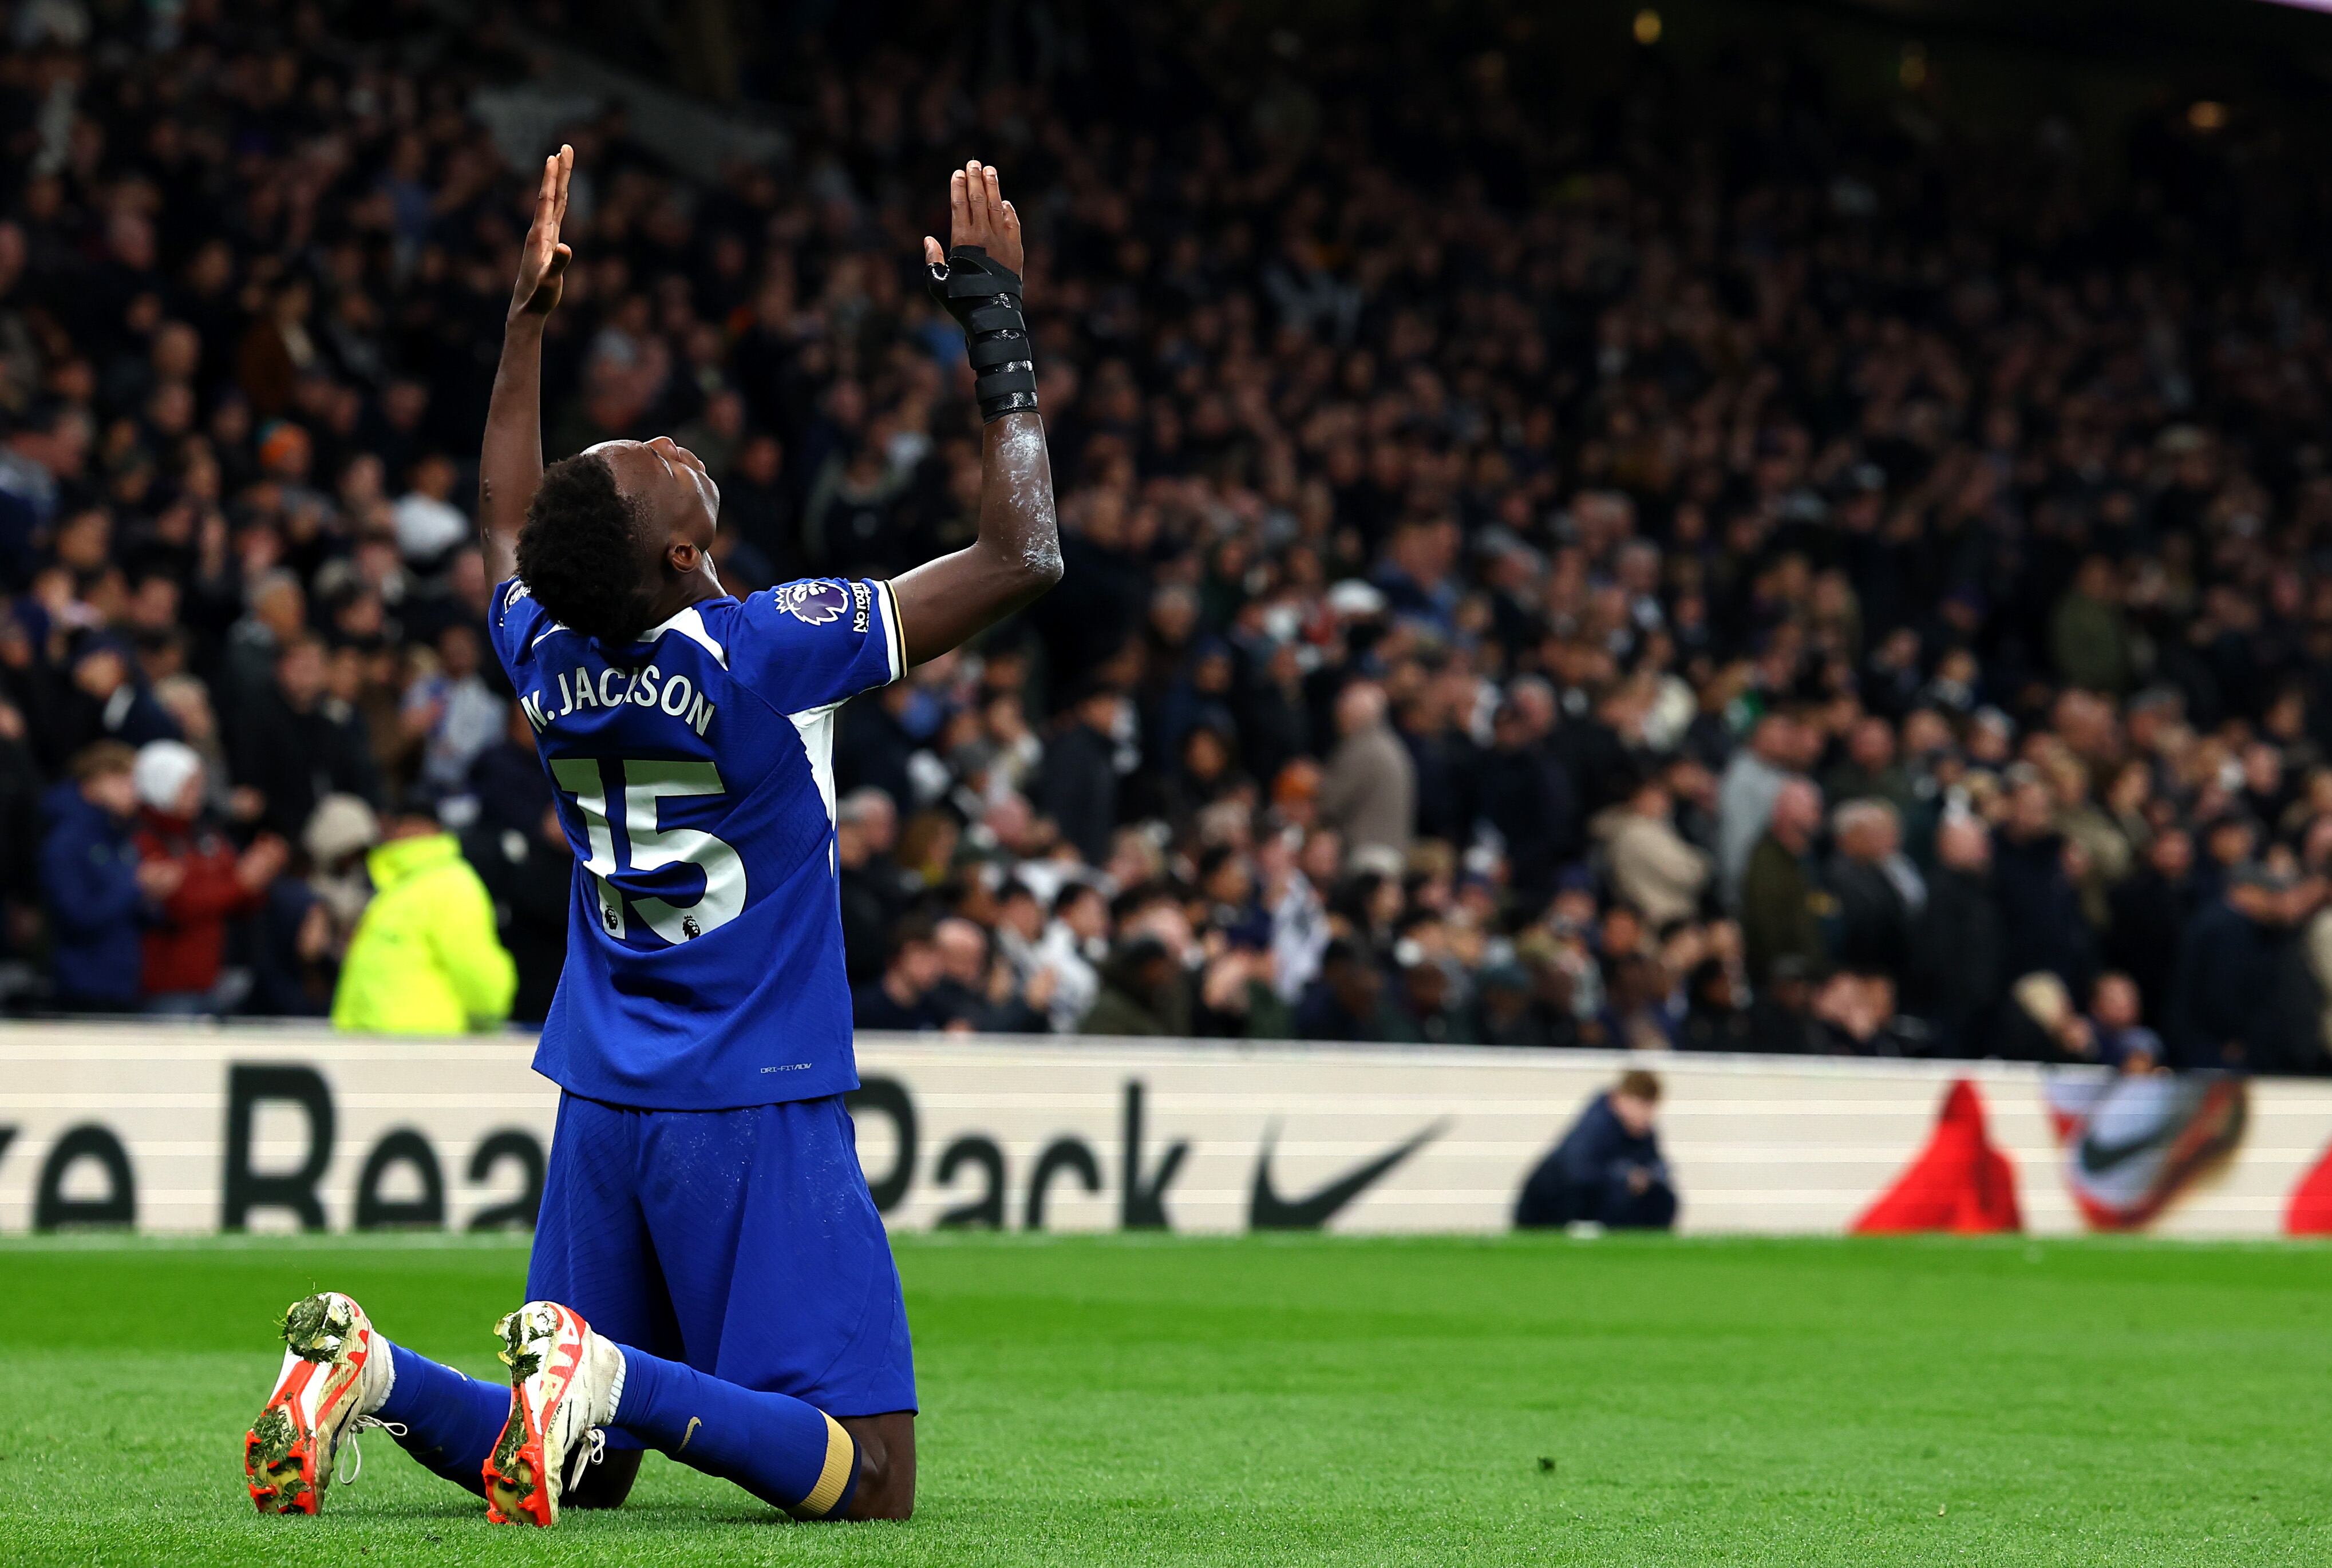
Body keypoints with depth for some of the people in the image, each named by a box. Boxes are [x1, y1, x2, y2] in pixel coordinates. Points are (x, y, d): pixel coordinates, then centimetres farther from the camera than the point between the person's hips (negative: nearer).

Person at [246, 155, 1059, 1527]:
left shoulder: (548, 656, 0)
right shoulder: (770, 652, -17)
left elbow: (506, 528, 26)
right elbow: (1022, 557, -11)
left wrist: (528, 325, 31)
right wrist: (1003, 338, -3)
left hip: (602, 1107, 7)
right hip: (758, 1117, -7)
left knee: (582, 1471, 16)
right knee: (867, 1485, -8)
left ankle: (370, 1374, -9)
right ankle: (612, 1374, -28)